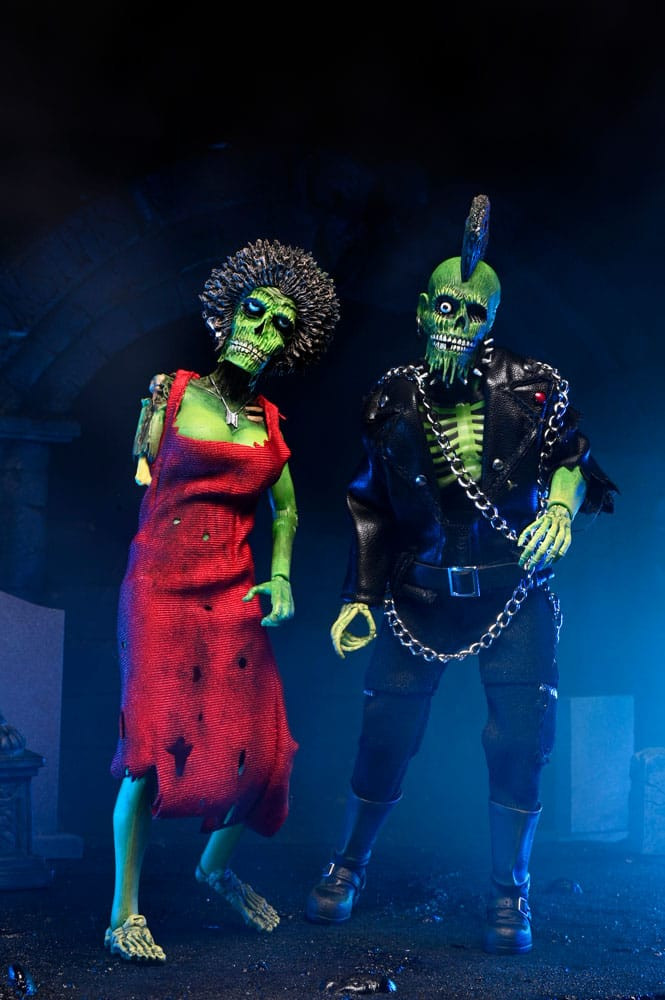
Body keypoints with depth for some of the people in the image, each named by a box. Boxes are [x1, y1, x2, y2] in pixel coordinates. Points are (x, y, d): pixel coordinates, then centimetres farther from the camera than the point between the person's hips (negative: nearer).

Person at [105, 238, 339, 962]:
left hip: (234, 596, 4)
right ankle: (125, 911, -2)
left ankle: (217, 867, 27)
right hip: (161, 589, -4)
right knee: (157, 739, -12)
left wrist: (281, 576, 10)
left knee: (256, 748, 0)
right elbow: (138, 483, 7)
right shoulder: (170, 394, 1)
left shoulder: (268, 420, 12)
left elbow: (285, 508, 21)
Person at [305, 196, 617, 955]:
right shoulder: (393, 400, 1)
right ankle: (348, 867, 23)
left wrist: (562, 505, -17)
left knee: (520, 736, -8)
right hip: (421, 595, 1)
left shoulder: (530, 388, -4)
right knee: (384, 732, 1)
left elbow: (571, 457, 6)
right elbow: (371, 507, 8)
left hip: (512, 592, -1)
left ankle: (509, 893, 9)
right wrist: (358, 598, 5)